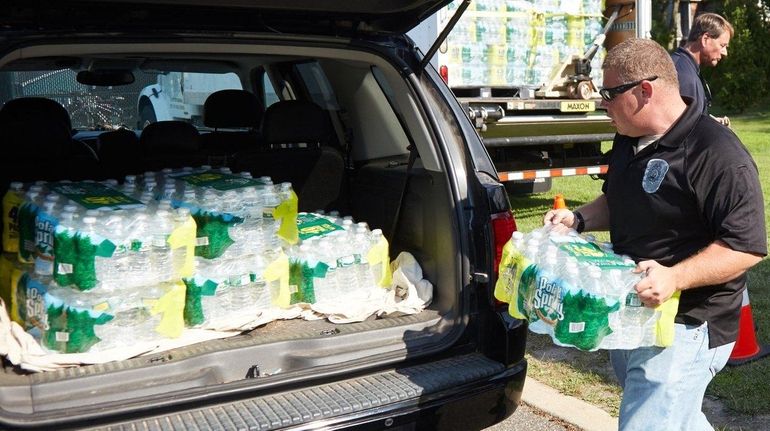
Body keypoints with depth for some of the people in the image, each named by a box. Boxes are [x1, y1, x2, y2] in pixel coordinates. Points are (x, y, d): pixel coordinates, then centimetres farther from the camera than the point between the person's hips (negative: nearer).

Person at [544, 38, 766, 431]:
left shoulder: (716, 153, -21)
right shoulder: (629, 140, 7)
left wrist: (675, 278, -35)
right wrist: (579, 219, 3)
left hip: (684, 327, -9)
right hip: (630, 313, 9)